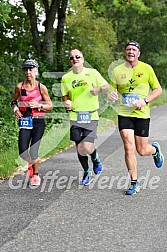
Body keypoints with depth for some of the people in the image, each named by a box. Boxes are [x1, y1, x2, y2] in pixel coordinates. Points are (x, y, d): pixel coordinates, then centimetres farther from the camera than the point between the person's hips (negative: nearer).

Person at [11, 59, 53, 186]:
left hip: (38, 122, -2)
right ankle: (31, 164, 31)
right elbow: (14, 101, 19)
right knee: (23, 152, -6)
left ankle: (36, 175, 20)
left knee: (33, 151, -7)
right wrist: (16, 109, -1)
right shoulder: (19, 87, 1)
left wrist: (39, 105, -13)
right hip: (24, 122, 2)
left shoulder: (41, 87, -3)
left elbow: (50, 106, 3)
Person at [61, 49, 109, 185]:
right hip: (75, 117, 2)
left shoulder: (92, 73, 2)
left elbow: (107, 86, 8)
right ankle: (87, 173, 28)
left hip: (91, 116, -2)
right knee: (80, 149, 4)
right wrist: (67, 103, -5)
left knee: (87, 148, -15)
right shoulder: (66, 78, 6)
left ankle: (95, 158, 22)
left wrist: (99, 89, -13)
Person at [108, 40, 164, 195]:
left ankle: (155, 150, 40)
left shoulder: (146, 69, -1)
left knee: (142, 151, 3)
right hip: (124, 114, 1)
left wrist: (145, 100, -13)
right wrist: (111, 95, -14)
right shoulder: (117, 71, 2)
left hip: (142, 114, -1)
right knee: (129, 148, -9)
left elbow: (158, 90, 3)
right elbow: (112, 90, 10)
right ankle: (134, 183, 3)